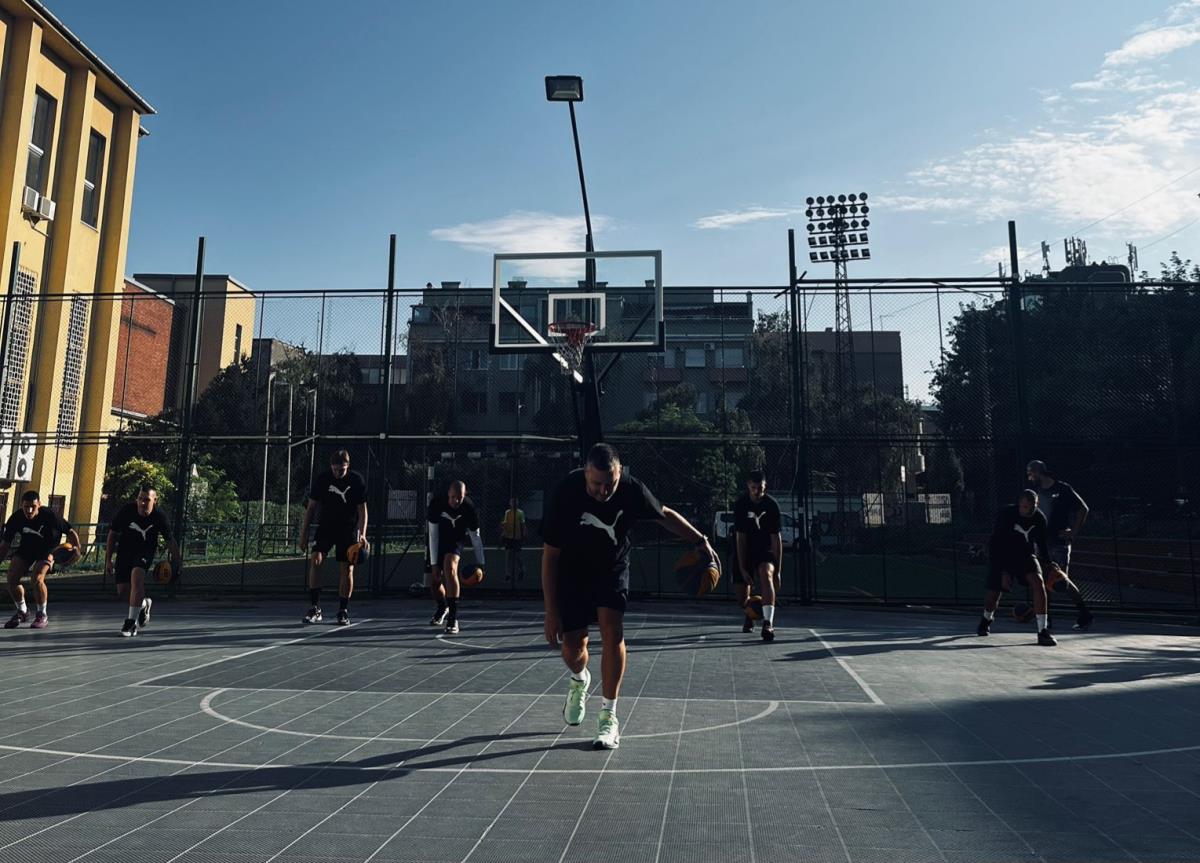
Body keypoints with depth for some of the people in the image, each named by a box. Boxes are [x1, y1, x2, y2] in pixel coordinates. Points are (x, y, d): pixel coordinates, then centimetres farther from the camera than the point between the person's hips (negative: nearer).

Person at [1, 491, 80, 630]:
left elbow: (71, 532, -18)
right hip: (25, 549, 4)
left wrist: (76, 549, -32)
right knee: (12, 578, -10)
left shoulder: (49, 515, -26)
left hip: (46, 551, -4)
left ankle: (42, 616, -5)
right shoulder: (16, 518, -17)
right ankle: (22, 611, 18)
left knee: (36, 579, -25)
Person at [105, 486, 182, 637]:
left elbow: (170, 540, -5)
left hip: (146, 552, -3)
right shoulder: (126, 511, -17)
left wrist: (177, 560, -7)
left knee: (136, 575, -31)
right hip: (125, 550, 3)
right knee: (122, 592, 3)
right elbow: (113, 534, -4)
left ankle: (131, 622, -22)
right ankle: (143, 603, 38)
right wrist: (108, 560, -3)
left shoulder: (160, 517, -18)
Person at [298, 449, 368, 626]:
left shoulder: (357, 480, -10)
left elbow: (362, 509, -5)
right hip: (325, 527, 1)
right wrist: (303, 534, -2)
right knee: (315, 560, -18)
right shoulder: (321, 479, -8)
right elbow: (311, 507, 0)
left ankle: (343, 611, 11)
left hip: (348, 529, -1)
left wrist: (362, 535, -16)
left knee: (347, 569, -3)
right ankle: (315, 608, -11)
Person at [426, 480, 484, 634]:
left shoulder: (469, 508, -23)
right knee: (434, 581, 3)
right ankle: (443, 608, 39)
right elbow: (433, 535, -22)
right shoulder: (436, 503, -26)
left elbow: (475, 536, -11)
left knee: (450, 568, -30)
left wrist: (479, 563, -12)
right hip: (436, 542, 1)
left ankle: (453, 618, -23)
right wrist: (433, 563, -24)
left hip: (455, 541, -1)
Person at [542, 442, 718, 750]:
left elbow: (665, 515, 0)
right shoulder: (567, 492, -29)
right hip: (572, 573, -1)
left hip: (613, 571, 1)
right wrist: (551, 612, -22)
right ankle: (579, 680, 38)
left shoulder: (631, 488, -23)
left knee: (613, 632, -18)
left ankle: (608, 716, -4)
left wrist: (701, 540, -2)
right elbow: (550, 555, -22)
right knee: (571, 646, 0)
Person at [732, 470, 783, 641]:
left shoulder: (772, 505, -13)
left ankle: (768, 623, -36)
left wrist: (777, 569, -14)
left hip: (765, 550, -1)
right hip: (744, 552, 1)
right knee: (742, 600, 1)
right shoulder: (741, 505, -14)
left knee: (766, 574, -35)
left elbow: (776, 538, -11)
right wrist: (742, 569, -18)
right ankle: (750, 614, 39)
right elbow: (740, 538, -15)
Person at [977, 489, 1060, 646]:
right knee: (994, 593, 0)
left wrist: (1048, 563, -7)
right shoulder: (1006, 514, -24)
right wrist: (1004, 572, -27)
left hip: (1025, 554, 3)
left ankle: (1043, 631, -18)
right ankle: (987, 619, 36)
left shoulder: (1039, 518, -12)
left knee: (1038, 582, -23)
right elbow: (998, 545, -23)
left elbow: (1041, 543, 5)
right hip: (1002, 556, -3)